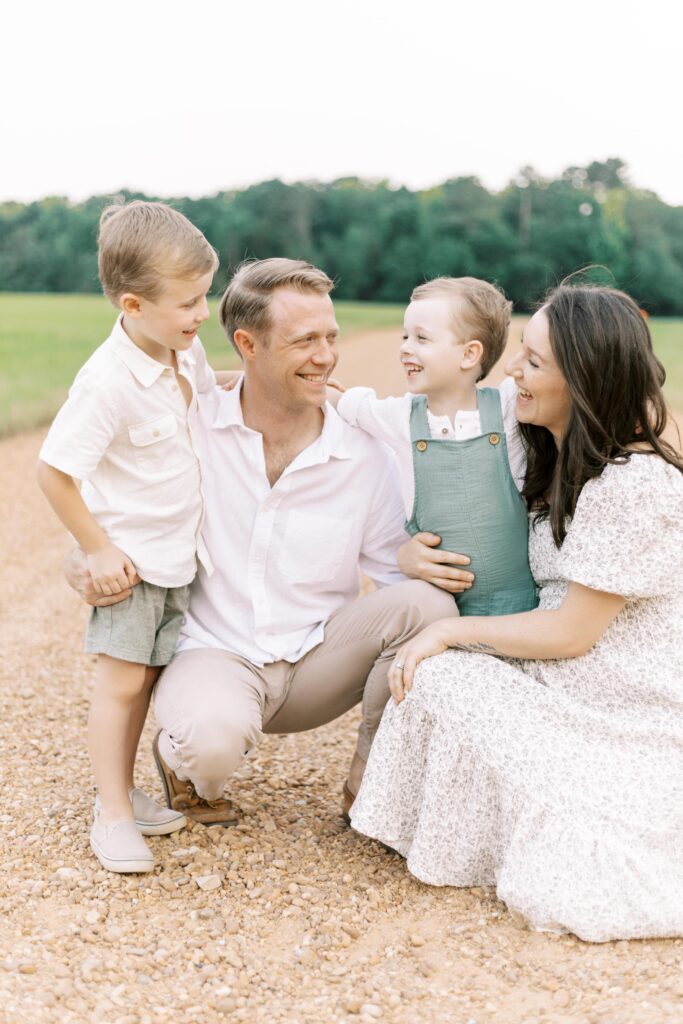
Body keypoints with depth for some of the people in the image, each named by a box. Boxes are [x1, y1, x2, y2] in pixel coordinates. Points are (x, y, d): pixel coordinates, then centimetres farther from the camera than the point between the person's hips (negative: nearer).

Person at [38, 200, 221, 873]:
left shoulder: (184, 352, -2)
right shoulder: (109, 382, -26)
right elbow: (53, 471, -22)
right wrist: (97, 550, -17)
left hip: (178, 552, 7)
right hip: (127, 557, -7)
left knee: (146, 677, 15)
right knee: (121, 679, -2)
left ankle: (123, 794, 29)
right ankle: (112, 816, 12)